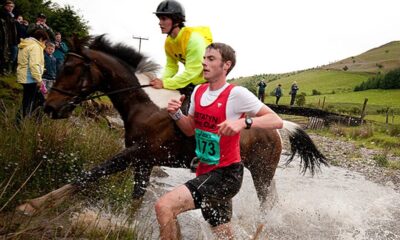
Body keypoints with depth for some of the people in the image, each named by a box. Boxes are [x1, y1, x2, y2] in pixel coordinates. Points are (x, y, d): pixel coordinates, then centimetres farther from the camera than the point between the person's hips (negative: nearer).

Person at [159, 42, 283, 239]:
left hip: (226, 173, -8)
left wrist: (243, 122, -34)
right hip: (206, 172, 8)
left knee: (164, 207, -20)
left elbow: (277, 121, -19)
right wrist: (176, 114, -5)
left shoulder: (237, 94, -16)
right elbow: (191, 129, 14)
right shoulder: (198, 91, 5)